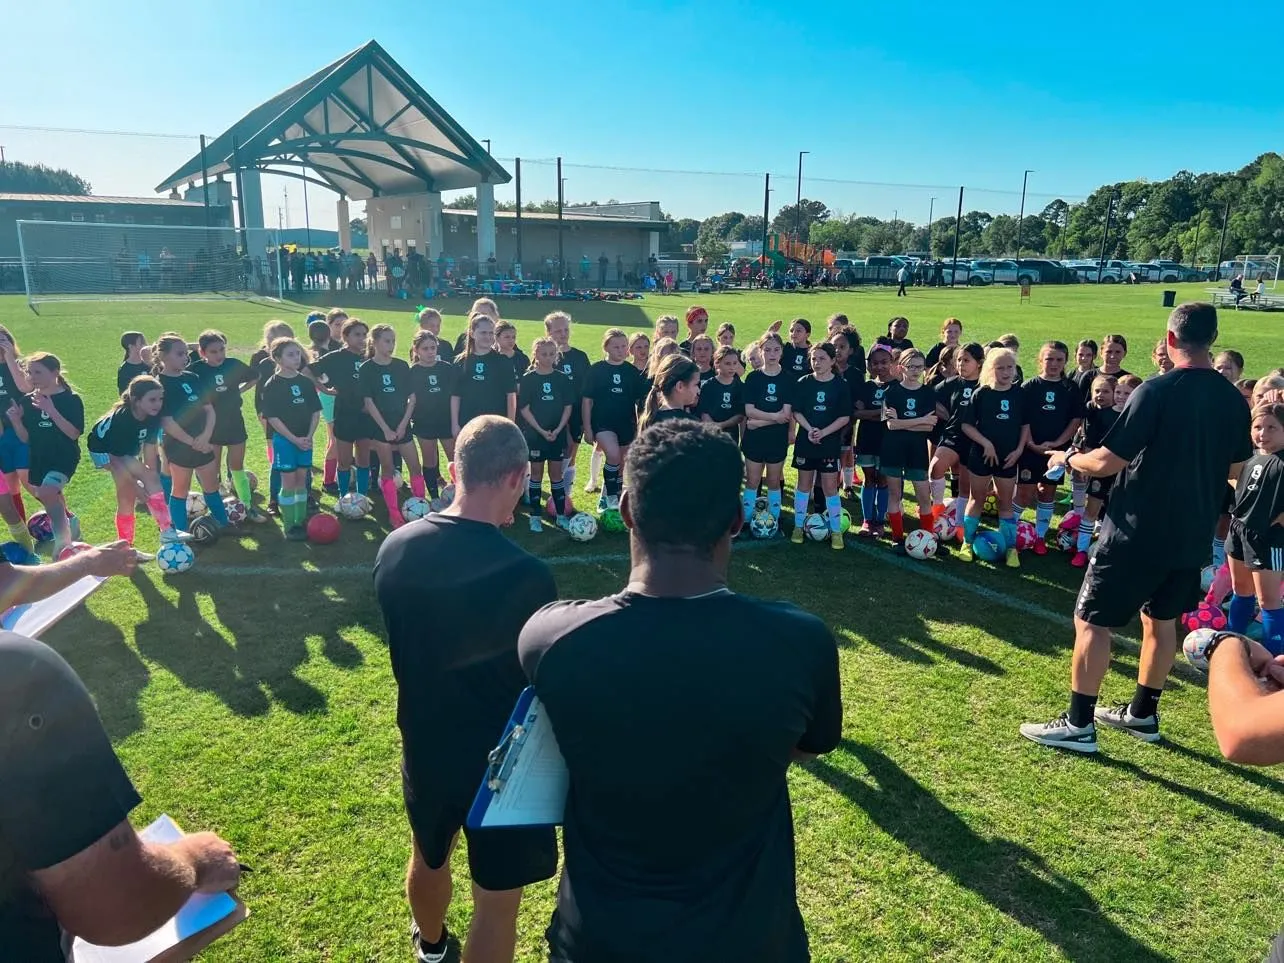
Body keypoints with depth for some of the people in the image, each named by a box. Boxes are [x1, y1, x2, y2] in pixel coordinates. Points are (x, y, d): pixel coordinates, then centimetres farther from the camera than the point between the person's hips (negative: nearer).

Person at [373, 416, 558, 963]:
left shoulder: (393, 549, -12)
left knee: (429, 858, 32)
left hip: (424, 747, 7)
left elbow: (408, 649, 3)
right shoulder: (525, 575, -31)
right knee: (497, 902, 14)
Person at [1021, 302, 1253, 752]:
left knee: (1091, 620, 2)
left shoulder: (1156, 390, -19)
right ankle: (1143, 714, 33)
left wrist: (1067, 458, 0)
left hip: (1137, 533, -7)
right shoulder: (1234, 399, 3)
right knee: (1161, 620, 21)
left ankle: (1079, 725, 7)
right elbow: (1235, 469, 15)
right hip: (1192, 534, 7)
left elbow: (1106, 462, -19)